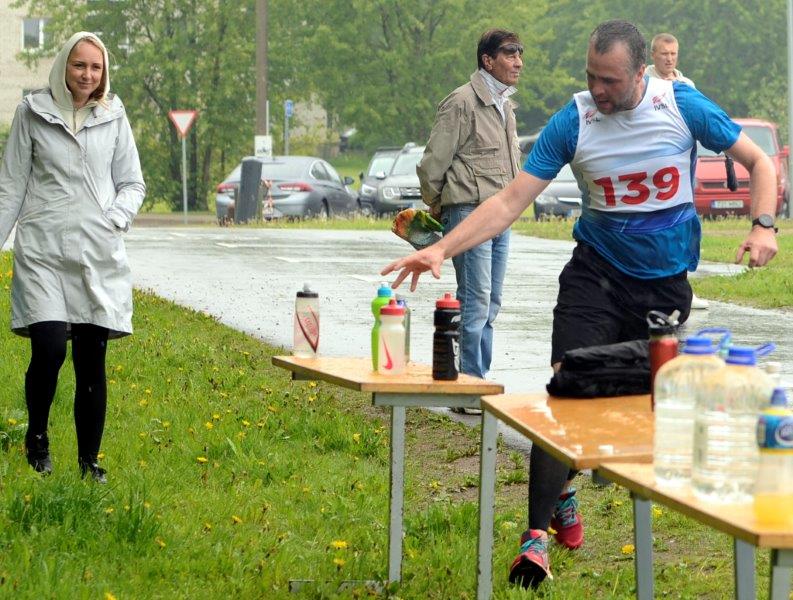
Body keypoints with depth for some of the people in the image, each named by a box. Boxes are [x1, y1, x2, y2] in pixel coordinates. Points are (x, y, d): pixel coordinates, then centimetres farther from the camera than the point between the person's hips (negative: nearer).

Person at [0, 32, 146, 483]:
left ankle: (90, 461, 16)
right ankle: (37, 436, 10)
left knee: (92, 361, 3)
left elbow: (133, 183, 13)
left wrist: (117, 218, -7)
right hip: (43, 251, -2)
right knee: (49, 349, -16)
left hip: (99, 254, 2)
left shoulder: (113, 117, 7)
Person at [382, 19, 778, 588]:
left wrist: (764, 226, -16)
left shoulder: (683, 105, -10)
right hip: (598, 272, -2)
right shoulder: (572, 122, -12)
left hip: (668, 279, 2)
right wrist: (442, 249, -25)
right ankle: (539, 535, -16)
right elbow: (510, 201, -14)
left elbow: (759, 162, 1)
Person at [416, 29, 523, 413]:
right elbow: (432, 164, -9)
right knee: (475, 302, -11)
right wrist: (436, 208, 3)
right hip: (469, 212, -9)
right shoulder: (462, 103, -11)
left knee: (489, 306, 11)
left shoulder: (505, 106, 16)